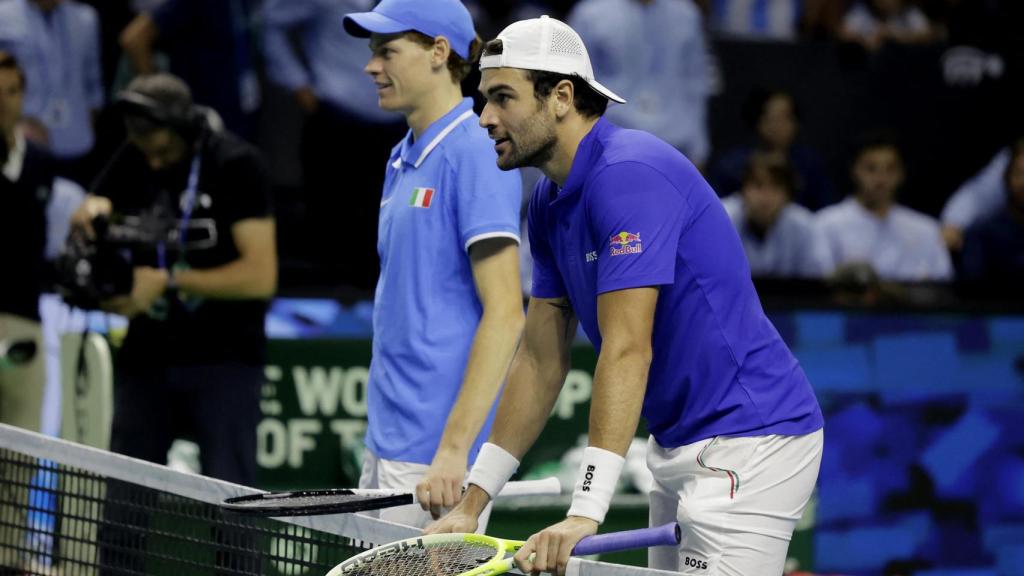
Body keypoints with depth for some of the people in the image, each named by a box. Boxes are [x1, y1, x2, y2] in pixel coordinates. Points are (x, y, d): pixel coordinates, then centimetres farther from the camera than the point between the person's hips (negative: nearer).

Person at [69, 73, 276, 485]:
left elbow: (260, 276, -17)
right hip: (147, 355, 5)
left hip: (223, 358, -5)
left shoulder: (236, 165, -11)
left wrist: (168, 282, -20)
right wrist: (90, 213, -17)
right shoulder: (133, 160, 7)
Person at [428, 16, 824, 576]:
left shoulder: (630, 174, -21)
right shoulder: (550, 202, 9)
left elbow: (627, 351, -27)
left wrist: (584, 514, -33)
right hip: (677, 443, 10)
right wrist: (473, 501, 8)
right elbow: (540, 361, 13)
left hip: (744, 442, -10)